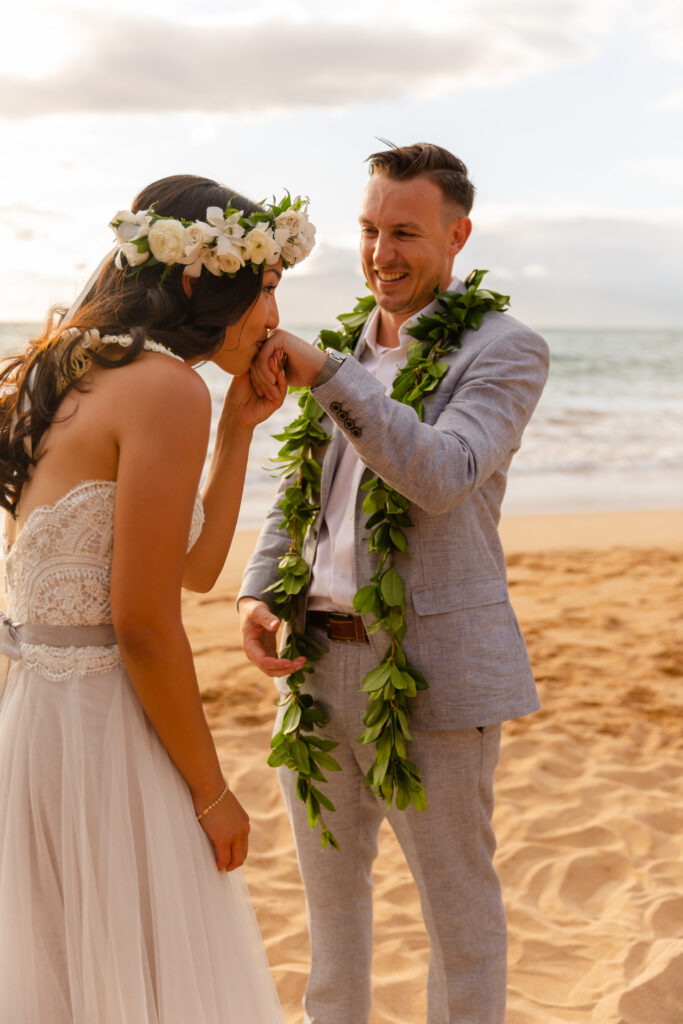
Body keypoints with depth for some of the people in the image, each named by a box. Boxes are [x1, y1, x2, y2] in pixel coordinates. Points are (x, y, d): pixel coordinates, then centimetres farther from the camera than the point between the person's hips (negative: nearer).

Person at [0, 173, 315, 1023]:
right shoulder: (168, 387, -16)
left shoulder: (86, 379, 12)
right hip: (102, 734, -9)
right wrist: (211, 793, -10)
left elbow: (195, 567, 15)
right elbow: (143, 625, -19)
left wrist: (238, 429, 14)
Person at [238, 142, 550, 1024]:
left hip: (432, 676, -6)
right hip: (319, 663, 7)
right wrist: (257, 594, 0)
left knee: (457, 904, 9)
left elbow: (439, 476, -25)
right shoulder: (347, 351, 11)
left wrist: (322, 373, -28)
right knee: (328, 884, 21)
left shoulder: (506, 350, -8)